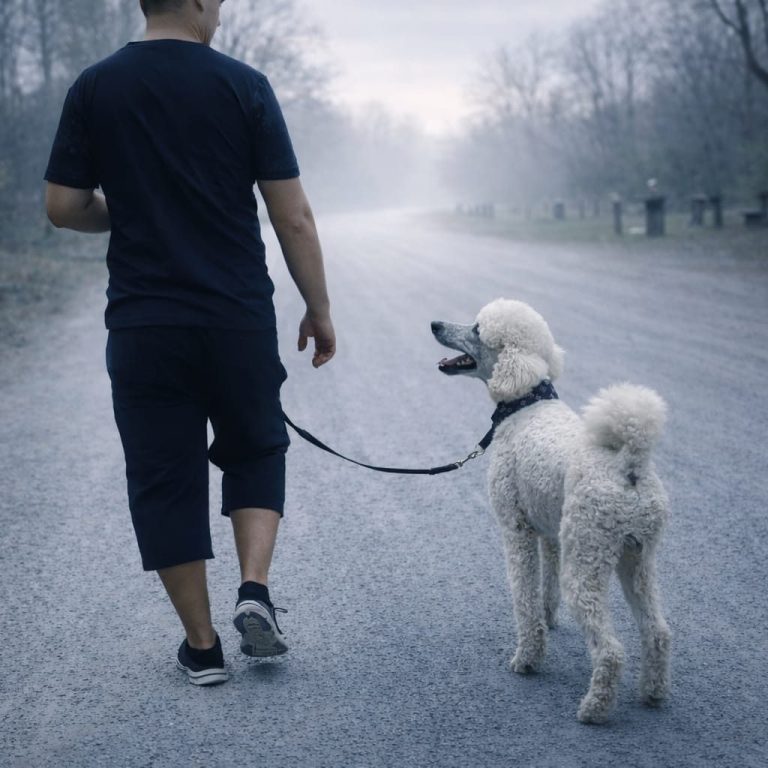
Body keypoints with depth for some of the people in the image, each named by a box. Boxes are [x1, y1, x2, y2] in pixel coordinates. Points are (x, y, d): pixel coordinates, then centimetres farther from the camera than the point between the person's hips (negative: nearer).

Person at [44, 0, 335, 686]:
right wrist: (319, 310, 5)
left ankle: (202, 647, 15)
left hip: (142, 326, 1)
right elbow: (293, 218, -5)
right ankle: (255, 588, 3)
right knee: (255, 450, 21)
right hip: (240, 321, -1)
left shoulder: (94, 88, 0)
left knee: (164, 479, 10)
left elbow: (63, 207, 2)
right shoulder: (244, 86, -5)